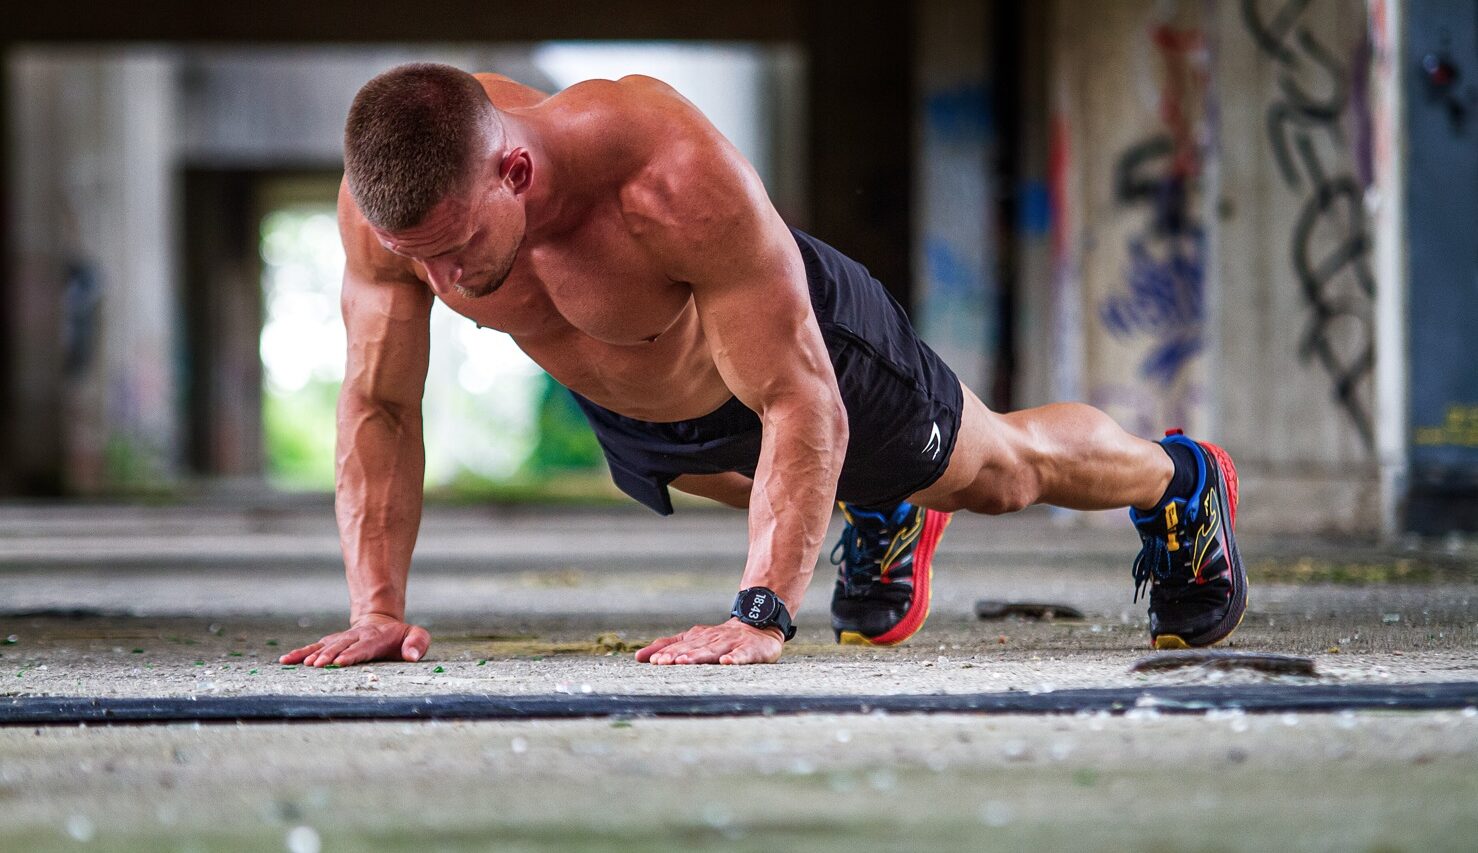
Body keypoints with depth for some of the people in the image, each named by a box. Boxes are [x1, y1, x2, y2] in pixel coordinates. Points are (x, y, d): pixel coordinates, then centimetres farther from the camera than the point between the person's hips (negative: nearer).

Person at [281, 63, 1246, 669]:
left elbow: (801, 407, -44)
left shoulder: (677, 179, -50)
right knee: (754, 488, 36)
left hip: (795, 341, -4)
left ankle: (1177, 483, 54)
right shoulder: (388, 198, -37)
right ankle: (885, 518, 69)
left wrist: (760, 616, -51)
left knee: (1001, 467, 23)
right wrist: (376, 609, -33)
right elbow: (378, 406, -23)